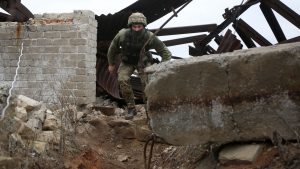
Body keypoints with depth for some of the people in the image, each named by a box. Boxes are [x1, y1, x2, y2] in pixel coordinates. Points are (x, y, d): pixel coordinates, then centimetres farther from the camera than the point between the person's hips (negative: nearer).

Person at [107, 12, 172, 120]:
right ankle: (131, 108, -7)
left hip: (142, 61, -1)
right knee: (123, 80, -22)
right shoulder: (122, 35, -30)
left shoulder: (150, 37, -32)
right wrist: (111, 64, 6)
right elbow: (113, 48, -7)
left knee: (148, 82, -19)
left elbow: (166, 53, -19)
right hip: (127, 62, 1)